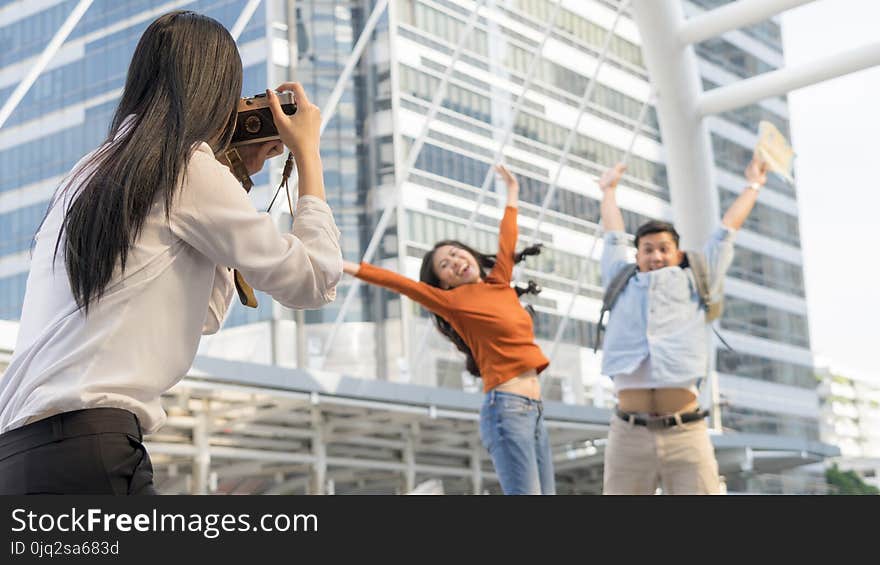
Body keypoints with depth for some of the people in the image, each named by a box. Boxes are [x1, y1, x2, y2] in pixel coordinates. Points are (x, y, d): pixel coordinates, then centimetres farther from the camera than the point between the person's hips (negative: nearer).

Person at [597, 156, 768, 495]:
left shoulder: (695, 284, 19)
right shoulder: (622, 286, 20)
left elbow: (727, 229, 29)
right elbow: (613, 236, 34)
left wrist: (753, 185, 41)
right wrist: (608, 190, 49)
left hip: (686, 434, -1)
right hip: (629, 434, 1)